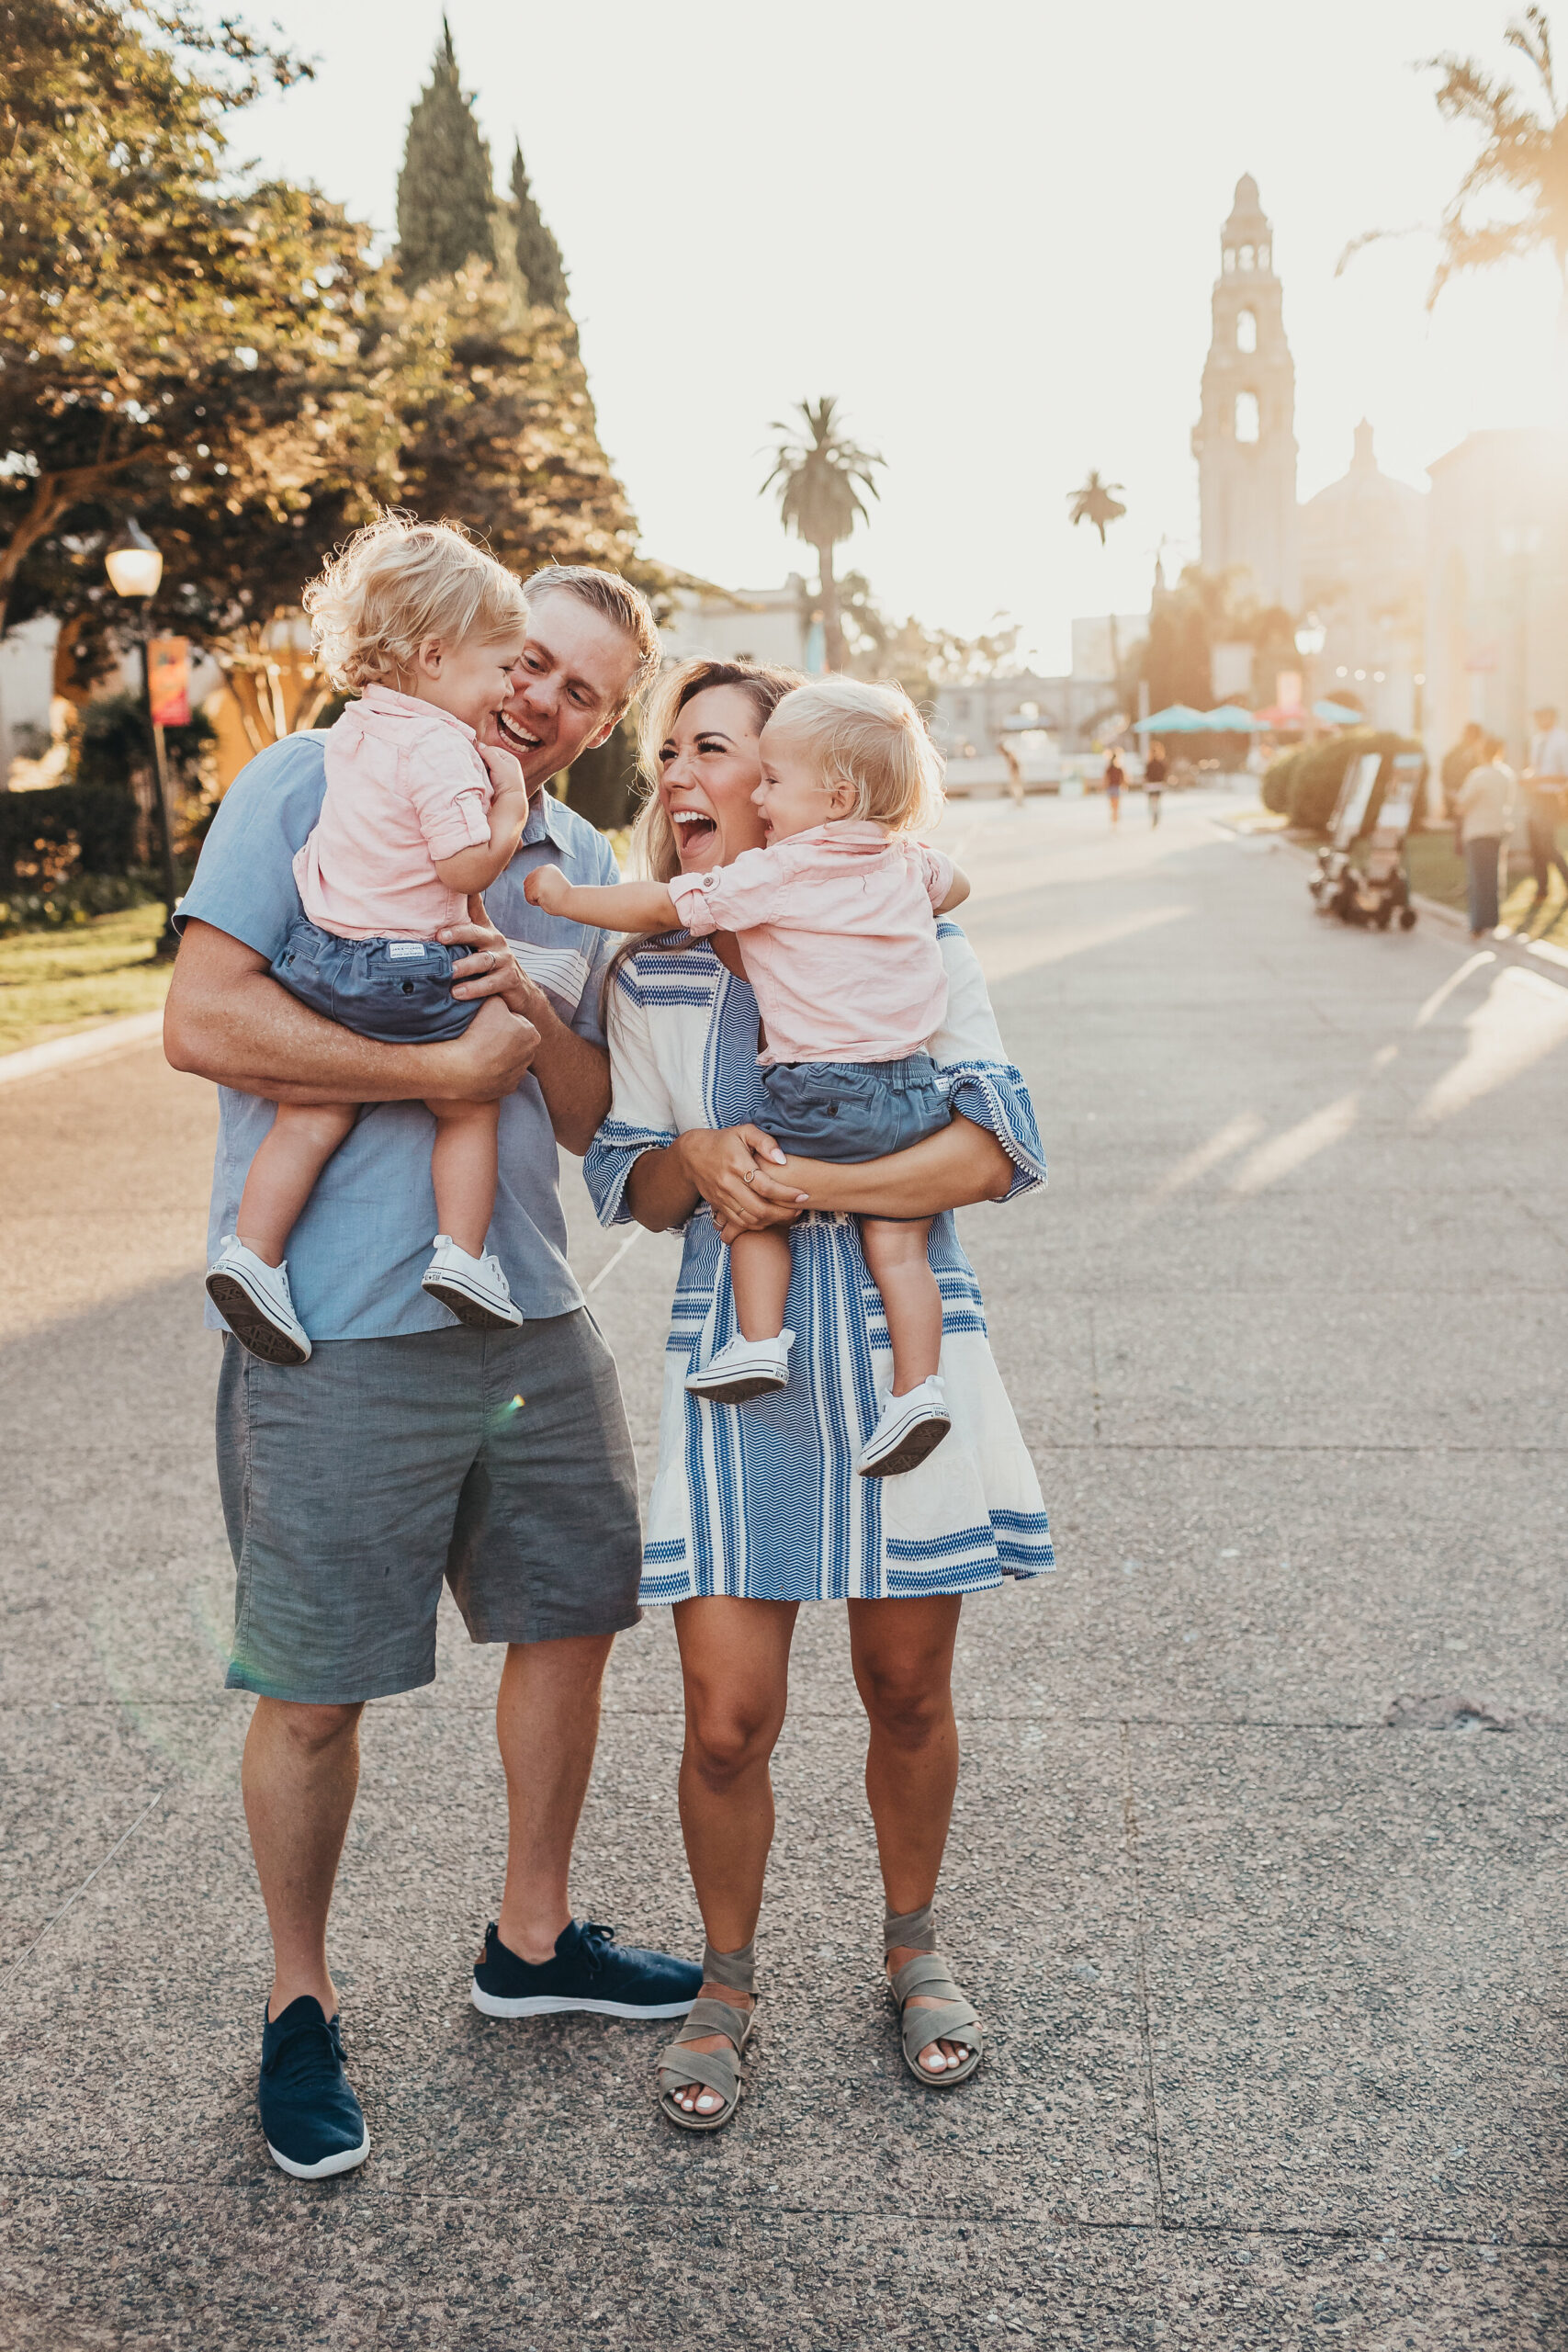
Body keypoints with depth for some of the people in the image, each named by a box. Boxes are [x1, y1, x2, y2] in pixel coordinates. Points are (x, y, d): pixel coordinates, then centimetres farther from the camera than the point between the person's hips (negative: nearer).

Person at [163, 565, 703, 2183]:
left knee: (571, 1616, 17)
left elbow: (592, 1120, 12)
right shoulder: (313, 788, -6)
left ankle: (532, 1940, 39)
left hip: (530, 1318, 7)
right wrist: (444, 1072, -17)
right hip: (335, 1334, -6)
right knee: (316, 1693, 4)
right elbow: (203, 1022, -16)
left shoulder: (580, 871, 12)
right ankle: (299, 2005, 28)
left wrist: (541, 1019, -9)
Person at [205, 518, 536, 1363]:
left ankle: (252, 1251, 6)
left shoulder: (354, 729, 12)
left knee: (312, 1114, 10)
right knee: (469, 1109, 11)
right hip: (406, 971, -7)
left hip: (320, 954, 7)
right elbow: (466, 866, -22)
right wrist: (509, 803, -6)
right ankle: (461, 1254, 7)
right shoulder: (444, 750, -17)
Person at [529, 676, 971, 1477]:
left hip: (821, 1094, -5)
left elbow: (658, 906, -4)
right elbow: (957, 887, 34)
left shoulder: (770, 874, -7)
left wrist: (564, 896, 9)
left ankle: (758, 1341, 11)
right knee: (898, 1244, 8)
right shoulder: (907, 862, 11)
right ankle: (917, 1387, 4)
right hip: (912, 1085, 6)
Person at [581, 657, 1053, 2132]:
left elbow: (1000, 1145, -10)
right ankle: (726, 1979, 26)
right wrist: (697, 1158, -13)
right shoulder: (649, 972, 3)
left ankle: (911, 1943, 39)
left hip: (902, 1359, -1)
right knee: (727, 1722, -1)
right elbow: (626, 1182, 9)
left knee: (907, 1691, 12)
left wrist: (814, 1186, -20)